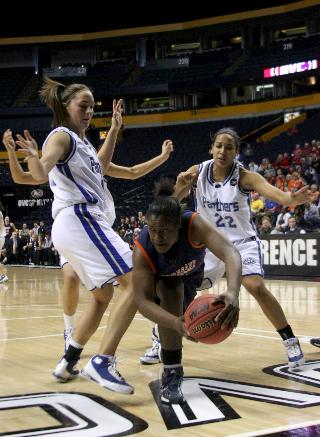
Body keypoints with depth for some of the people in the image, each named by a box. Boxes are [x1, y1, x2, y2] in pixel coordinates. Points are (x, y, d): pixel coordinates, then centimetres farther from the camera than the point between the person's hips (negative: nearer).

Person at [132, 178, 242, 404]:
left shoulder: (194, 224, -45)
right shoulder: (143, 249, -42)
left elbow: (230, 252, -58)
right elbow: (143, 300, -44)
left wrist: (233, 292, -78)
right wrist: (176, 322, -63)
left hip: (192, 271, 2)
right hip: (162, 278, -2)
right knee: (171, 295, -30)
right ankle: (172, 373, -20)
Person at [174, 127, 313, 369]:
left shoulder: (245, 176, -21)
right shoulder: (198, 172, -11)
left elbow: (273, 191, -38)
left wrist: (292, 199, -60)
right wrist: (180, 186, -38)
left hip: (242, 241, -3)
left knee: (256, 287, -24)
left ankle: (291, 342, -9)